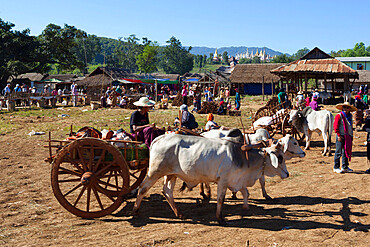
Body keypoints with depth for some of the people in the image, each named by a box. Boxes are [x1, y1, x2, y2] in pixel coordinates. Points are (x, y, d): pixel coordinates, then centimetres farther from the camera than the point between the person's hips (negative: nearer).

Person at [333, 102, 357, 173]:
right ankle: (336, 167, 2)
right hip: (341, 136, -7)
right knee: (339, 152, -4)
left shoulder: (350, 116, 14)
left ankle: (345, 167, 19)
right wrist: (338, 135, -16)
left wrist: (351, 136, 16)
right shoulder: (339, 116, -7)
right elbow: (335, 126, -11)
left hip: (348, 137, 7)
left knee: (347, 152, 10)